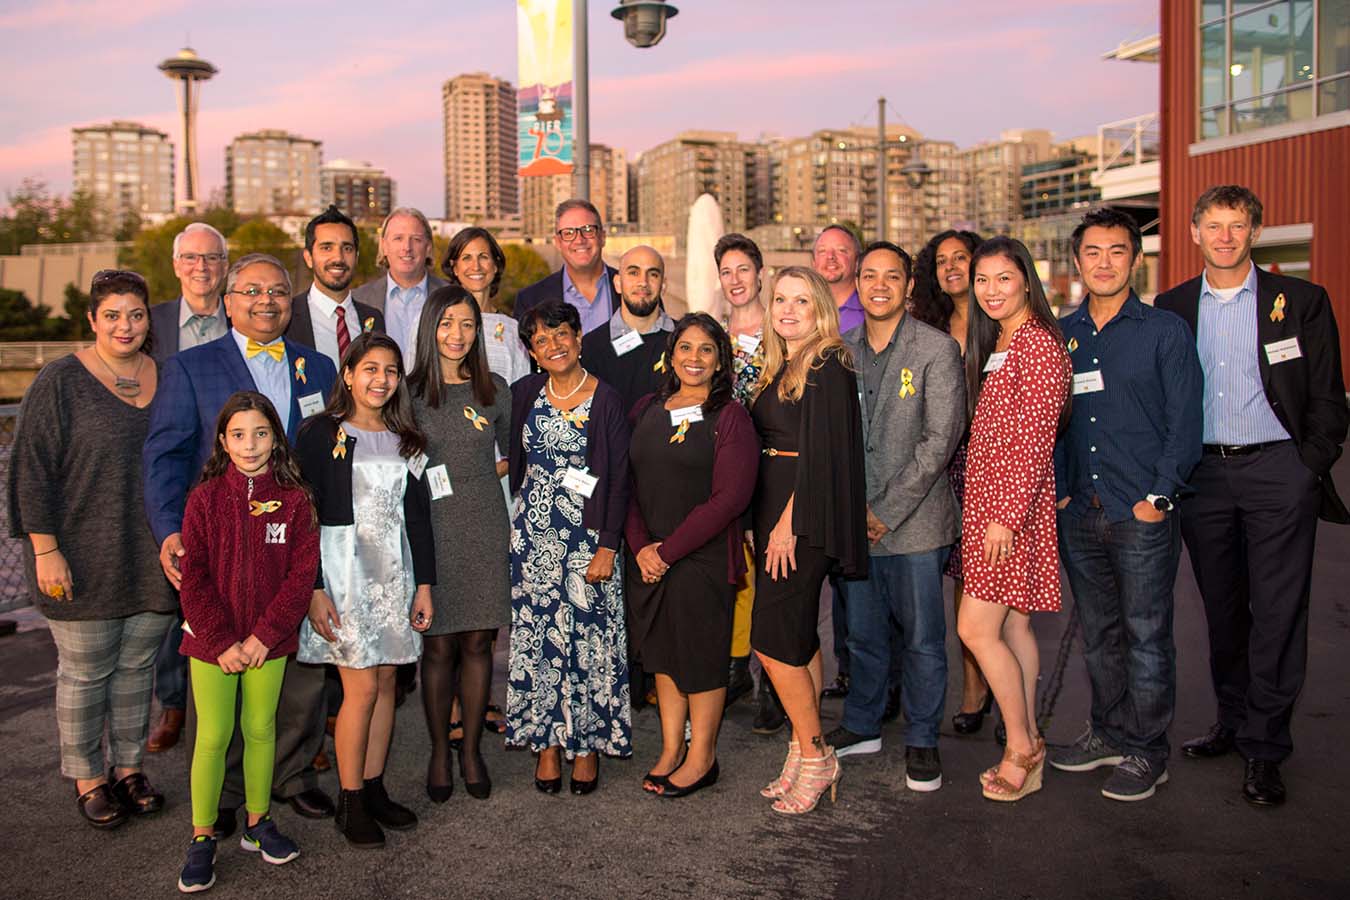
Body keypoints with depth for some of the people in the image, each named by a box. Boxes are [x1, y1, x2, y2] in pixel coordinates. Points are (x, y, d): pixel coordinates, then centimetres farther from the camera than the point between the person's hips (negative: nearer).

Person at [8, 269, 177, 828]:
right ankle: (87, 777, 24)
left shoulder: (165, 377, 6)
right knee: (85, 671, 7)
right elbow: (34, 471, -9)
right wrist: (45, 550, -13)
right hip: (84, 561, -4)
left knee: (137, 664, 13)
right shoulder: (60, 382, -7)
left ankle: (128, 766, 29)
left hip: (153, 561, 4)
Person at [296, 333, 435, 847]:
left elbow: (418, 516, 12)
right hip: (343, 567, -5)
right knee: (362, 687, -6)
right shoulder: (321, 434, -3)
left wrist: (424, 584, 8)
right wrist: (313, 589, -12)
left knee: (386, 681, 6)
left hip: (395, 571, 5)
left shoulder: (405, 440, 11)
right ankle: (350, 802, 8)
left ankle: (374, 789, 19)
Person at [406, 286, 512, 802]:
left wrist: (472, 478, 4)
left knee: (477, 642, 6)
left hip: (485, 527, 2)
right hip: (432, 527, -1)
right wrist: (428, 481, -9)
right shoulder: (409, 391, 1)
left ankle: (471, 749, 20)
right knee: (438, 645, 3)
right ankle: (439, 753, 18)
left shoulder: (495, 390, 6)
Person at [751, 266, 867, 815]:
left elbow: (820, 452, -17)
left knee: (773, 641, -8)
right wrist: (767, 522, 8)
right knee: (797, 639, 11)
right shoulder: (779, 369, 15)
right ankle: (805, 754, 20)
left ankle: (814, 757, 7)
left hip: (805, 517, -9)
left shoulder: (827, 368, -10)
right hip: (775, 512, 9)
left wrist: (788, 523, -18)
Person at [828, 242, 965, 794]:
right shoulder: (842, 350, 9)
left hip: (914, 520, -4)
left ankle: (921, 741, 23)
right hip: (853, 520, 4)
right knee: (862, 634, 15)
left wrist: (888, 512, -14)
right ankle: (862, 726, 32)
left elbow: (940, 439, -12)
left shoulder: (937, 349, -6)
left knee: (921, 638, 6)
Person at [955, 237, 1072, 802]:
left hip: (1013, 502, -9)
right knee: (1012, 627, 12)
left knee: (976, 629, -7)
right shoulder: (995, 342, 16)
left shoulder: (1037, 343, -13)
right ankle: (1027, 746, 22)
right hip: (988, 497, 9)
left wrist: (1006, 515, -20)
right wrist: (983, 509, 15)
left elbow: (1035, 439, -18)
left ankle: (1021, 745, 9)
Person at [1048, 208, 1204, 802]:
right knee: (1098, 632, 14)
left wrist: (1158, 496, -11)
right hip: (1079, 511, 4)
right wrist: (1058, 490, 5)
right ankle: (1108, 732, 29)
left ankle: (1146, 750, 16)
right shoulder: (1062, 335, 10)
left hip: (1143, 514, -4)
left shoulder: (1165, 331, -2)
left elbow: (1184, 422, -4)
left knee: (1146, 635, 3)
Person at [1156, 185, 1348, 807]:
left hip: (1277, 470, -2)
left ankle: (1264, 747, 9)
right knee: (1222, 609, 12)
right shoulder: (1171, 307, 9)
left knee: (1278, 613, -2)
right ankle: (1233, 722, 27)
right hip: (1202, 474, 3)